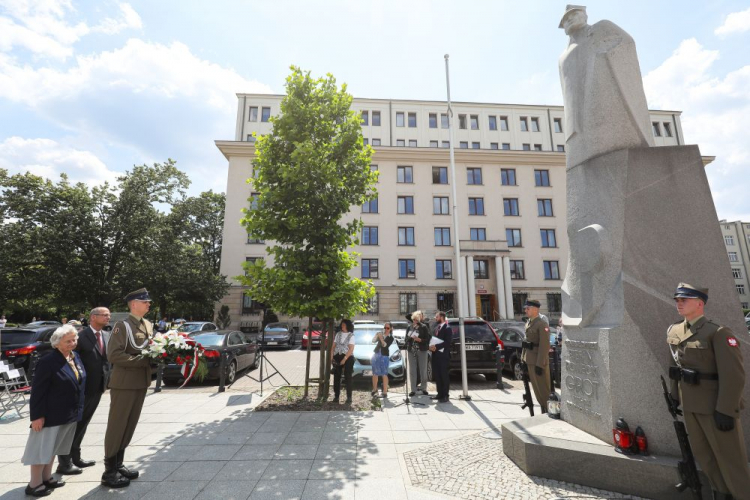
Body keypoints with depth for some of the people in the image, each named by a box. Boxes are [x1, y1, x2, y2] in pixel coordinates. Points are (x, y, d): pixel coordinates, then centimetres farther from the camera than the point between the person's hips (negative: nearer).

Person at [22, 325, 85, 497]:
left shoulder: (75, 356, 3)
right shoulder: (48, 361, -21)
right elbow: (37, 391, -18)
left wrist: (78, 409, 14)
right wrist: (37, 415, -18)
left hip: (69, 413, 8)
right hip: (51, 414, -8)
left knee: (52, 446, 20)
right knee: (43, 448, 6)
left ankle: (46, 478, 32)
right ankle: (34, 484, 21)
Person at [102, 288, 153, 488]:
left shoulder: (148, 325, 10)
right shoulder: (122, 326, -12)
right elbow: (113, 355, -20)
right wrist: (143, 360, -21)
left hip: (141, 383, 7)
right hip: (124, 384, -7)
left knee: (130, 425, 17)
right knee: (117, 426, 5)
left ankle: (118, 464, 31)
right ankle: (109, 472, 19)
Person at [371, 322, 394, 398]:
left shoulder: (391, 338, 1)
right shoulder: (380, 334, 10)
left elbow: (385, 345, -14)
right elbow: (374, 341, -2)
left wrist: (381, 338, -24)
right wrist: (377, 336, -18)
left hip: (384, 356, -3)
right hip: (376, 355, 3)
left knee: (384, 374, -7)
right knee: (375, 373, 7)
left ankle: (385, 392, -2)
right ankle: (375, 389, 22)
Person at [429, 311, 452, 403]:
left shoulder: (447, 328, -10)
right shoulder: (436, 328, 15)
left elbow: (448, 342, -17)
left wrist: (436, 347, -21)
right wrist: (431, 346, -2)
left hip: (443, 355, -8)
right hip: (436, 355, 8)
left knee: (444, 375, 0)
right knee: (437, 375, 12)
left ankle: (445, 395, 9)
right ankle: (440, 394, 23)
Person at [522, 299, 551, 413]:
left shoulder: (542, 325, -16)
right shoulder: (528, 323, 11)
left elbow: (544, 346, -19)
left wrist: (540, 364, -20)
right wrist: (523, 358, 14)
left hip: (539, 361, -9)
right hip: (530, 360, 9)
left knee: (544, 389, 4)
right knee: (536, 387, 17)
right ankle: (544, 410, 30)